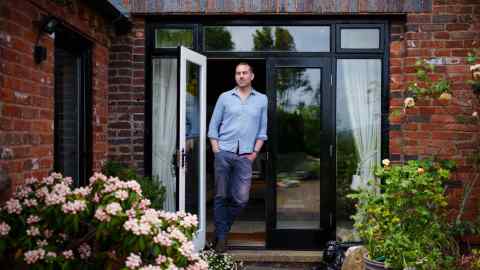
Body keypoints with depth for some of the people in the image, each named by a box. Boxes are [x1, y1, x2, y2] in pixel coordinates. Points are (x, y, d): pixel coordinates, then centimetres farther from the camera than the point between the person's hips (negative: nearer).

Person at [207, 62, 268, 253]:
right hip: (224, 152, -1)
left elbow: (262, 130, 11)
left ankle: (222, 228, 21)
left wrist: (255, 152, 2)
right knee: (221, 196, 1)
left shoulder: (262, 100, 11)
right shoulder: (225, 97, 8)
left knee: (241, 199, -1)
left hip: (245, 155, 1)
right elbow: (213, 125, 7)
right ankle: (221, 236, 12)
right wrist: (216, 150, -2)